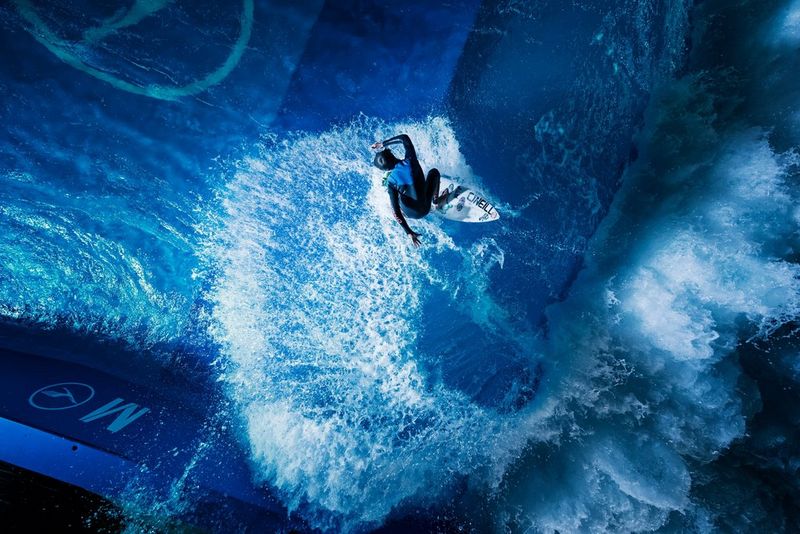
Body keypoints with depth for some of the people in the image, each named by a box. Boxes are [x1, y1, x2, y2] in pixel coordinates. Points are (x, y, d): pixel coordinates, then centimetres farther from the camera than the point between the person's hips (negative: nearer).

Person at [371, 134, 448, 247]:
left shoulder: (390, 180, -19)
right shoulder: (410, 161, -19)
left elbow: (396, 212, -18)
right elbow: (404, 137, -3)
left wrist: (409, 232, -10)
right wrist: (383, 144, -2)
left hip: (410, 214, -1)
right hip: (426, 210, 1)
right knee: (434, 172, 22)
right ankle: (436, 201, 24)